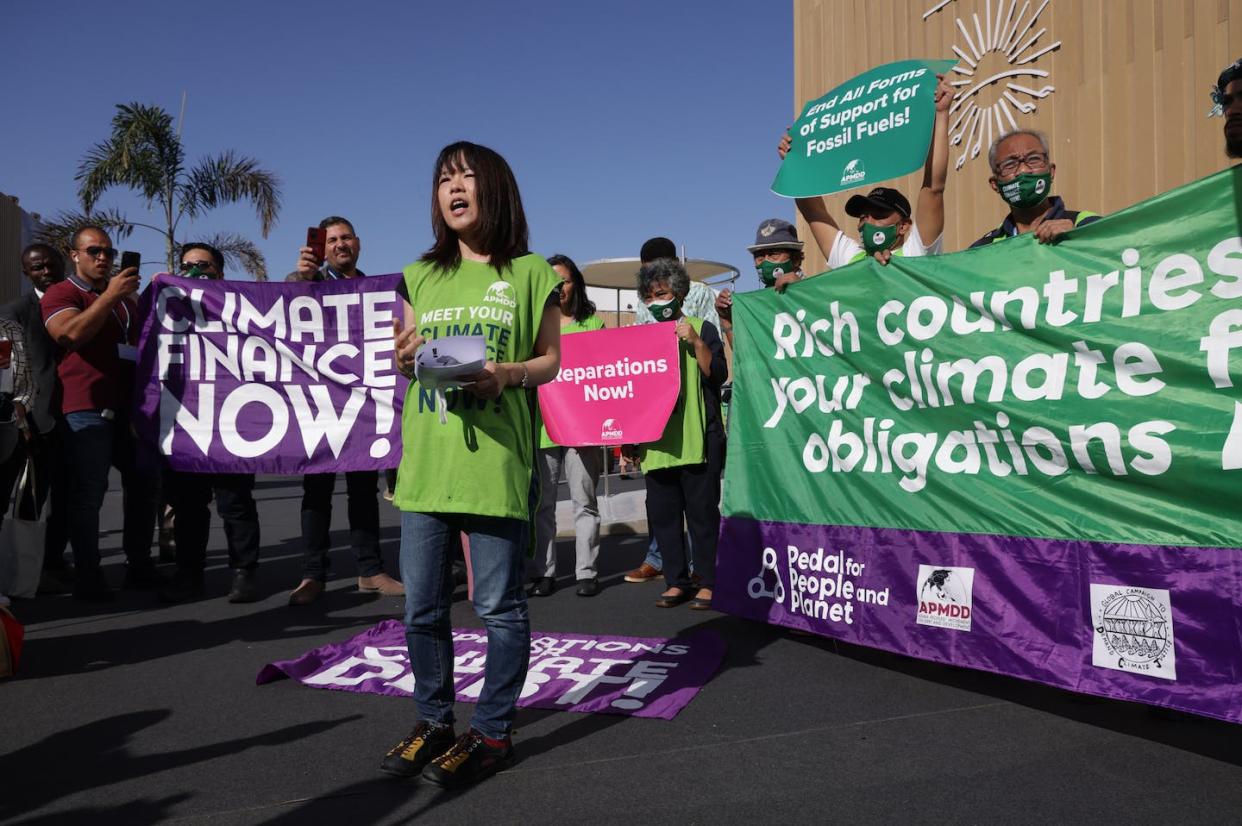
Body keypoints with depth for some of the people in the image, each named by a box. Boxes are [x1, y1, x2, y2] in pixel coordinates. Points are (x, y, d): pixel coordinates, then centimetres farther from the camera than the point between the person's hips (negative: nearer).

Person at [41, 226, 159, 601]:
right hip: (87, 407, -7)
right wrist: (110, 296, -22)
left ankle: (139, 565, 18)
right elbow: (71, 334, -20)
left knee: (143, 483, 9)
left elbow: (143, 340, 32)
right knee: (88, 493, -6)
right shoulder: (60, 294, 0)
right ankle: (88, 576, 0)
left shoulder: (125, 296, 22)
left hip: (129, 405, 7)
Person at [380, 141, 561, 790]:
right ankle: (435, 722, 29)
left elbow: (551, 360, 5)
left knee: (499, 605, 3)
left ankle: (492, 732, 19)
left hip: (495, 460, -4)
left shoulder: (529, 274, 3)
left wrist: (508, 374, -15)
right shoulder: (421, 276, 14)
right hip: (424, 461, 5)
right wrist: (405, 355, -5)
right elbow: (403, 360, 19)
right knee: (421, 606, 10)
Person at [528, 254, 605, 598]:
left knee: (584, 500, 3)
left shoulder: (593, 323, 9)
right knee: (542, 502, 6)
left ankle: (587, 571, 11)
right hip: (542, 423, 1)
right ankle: (543, 572, 15)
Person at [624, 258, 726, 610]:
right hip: (655, 441, 4)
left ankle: (707, 582, 10)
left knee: (701, 510, 0)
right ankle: (676, 581, 17)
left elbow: (718, 375, -5)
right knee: (662, 512, 7)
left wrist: (696, 342, -15)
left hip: (697, 439, -4)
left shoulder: (701, 329, 4)